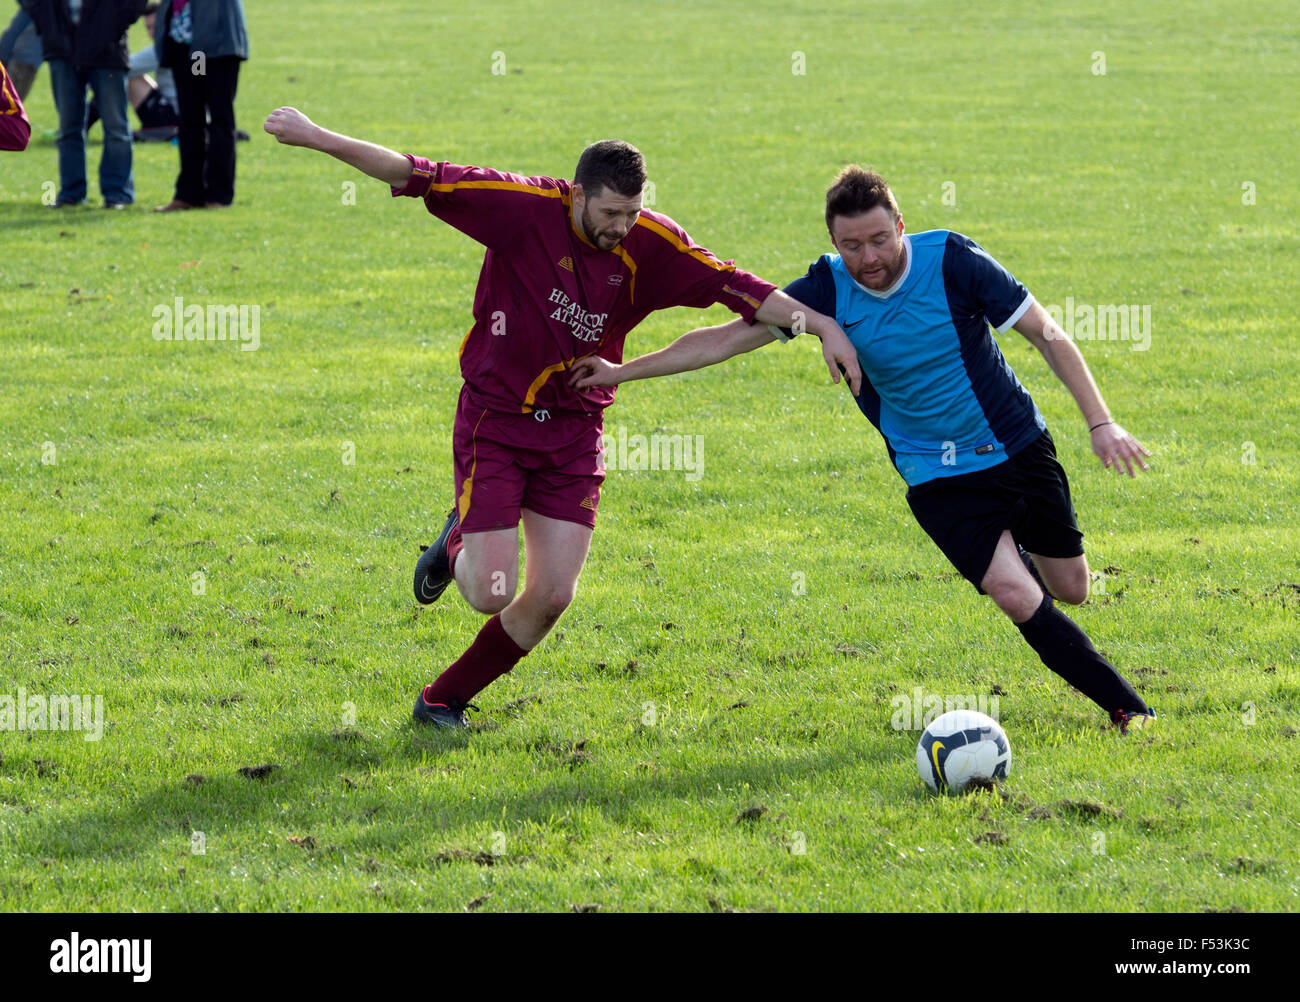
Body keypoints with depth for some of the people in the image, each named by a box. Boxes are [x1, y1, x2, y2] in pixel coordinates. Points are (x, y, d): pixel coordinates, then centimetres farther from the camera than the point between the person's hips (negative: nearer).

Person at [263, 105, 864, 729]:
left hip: (573, 429, 3)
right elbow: (418, 178, -17)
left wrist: (821, 325, -15)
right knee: (490, 593, -12)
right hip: (494, 417, -3)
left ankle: (444, 700, 20)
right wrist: (318, 139, -21)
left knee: (552, 595, -2)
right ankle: (458, 547, 27)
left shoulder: (652, 245, -10)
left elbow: (734, 287, -7)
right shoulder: (524, 208, -19)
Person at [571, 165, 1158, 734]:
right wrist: (620, 372, -13)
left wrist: (1101, 423, -17)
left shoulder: (953, 260, -17)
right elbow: (727, 338, -8)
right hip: (938, 476, -1)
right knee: (1016, 598, -18)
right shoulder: (826, 290, -14)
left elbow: (1047, 335, -11)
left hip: (1020, 447, 1)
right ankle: (1127, 708, -6)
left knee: (1070, 589, 10)